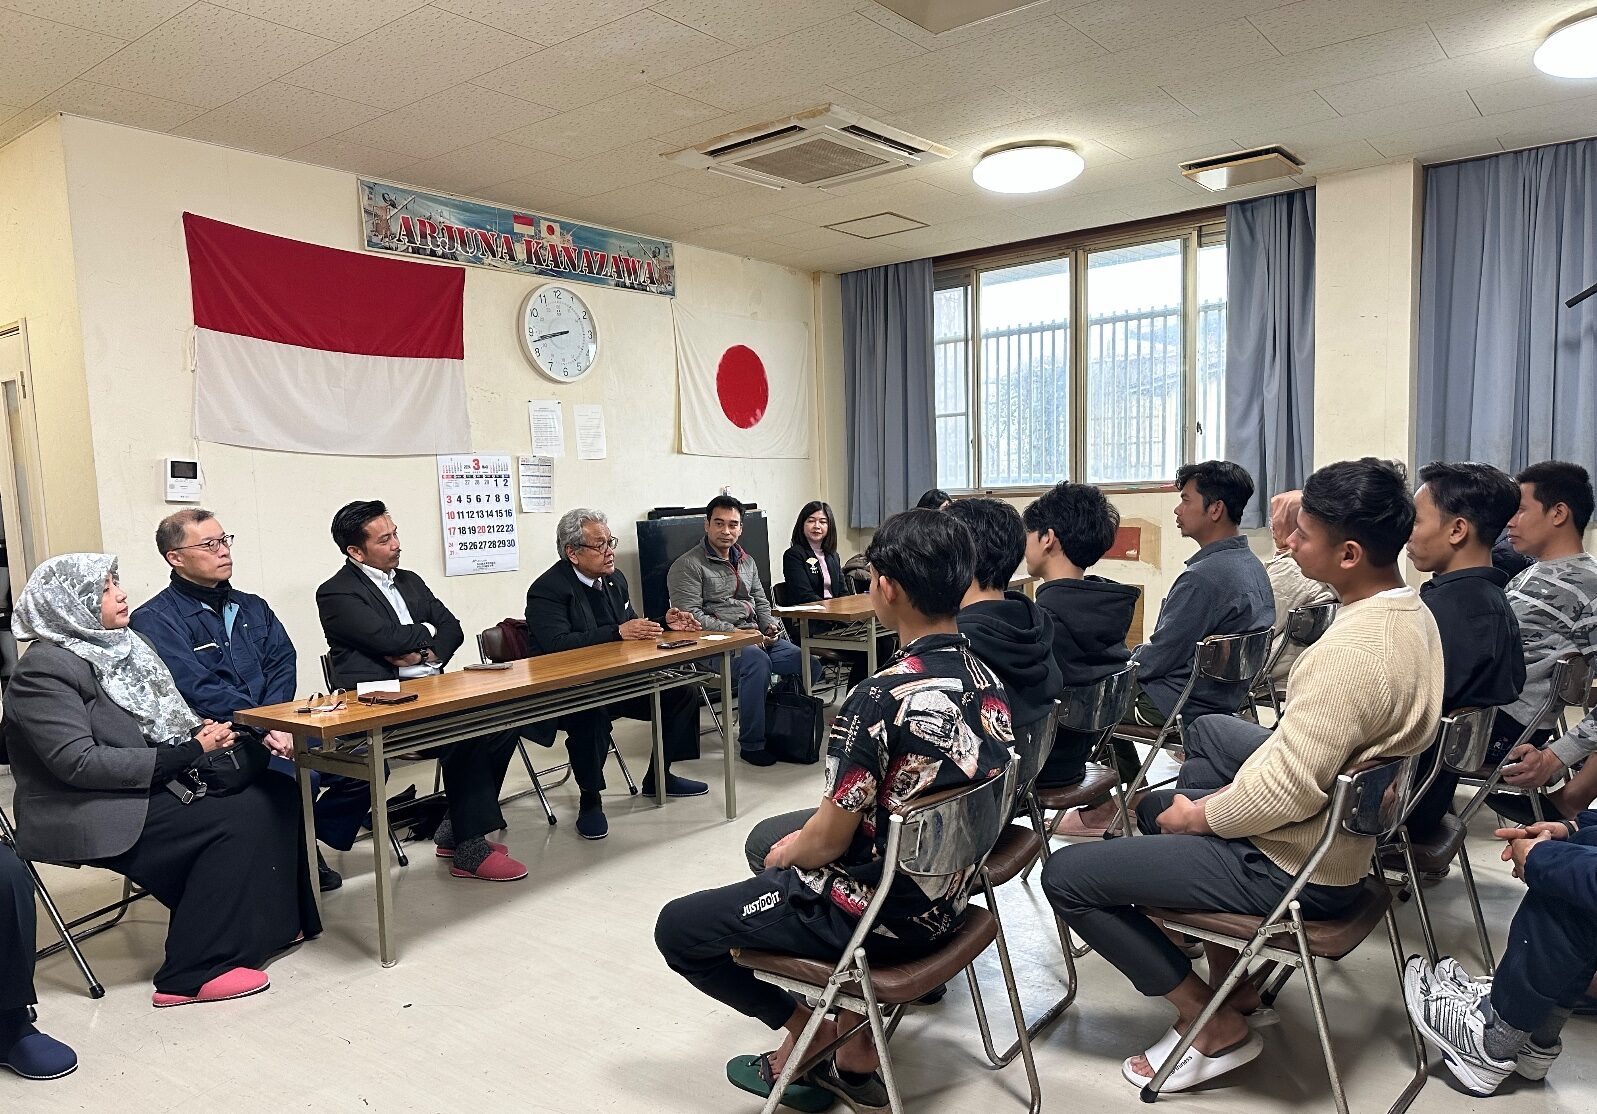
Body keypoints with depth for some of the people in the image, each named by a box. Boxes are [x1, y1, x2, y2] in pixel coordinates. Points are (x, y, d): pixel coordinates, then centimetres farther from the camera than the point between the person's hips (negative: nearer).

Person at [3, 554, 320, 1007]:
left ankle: (274, 922, 6)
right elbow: (78, 762, -24)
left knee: (277, 793, -6)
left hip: (150, 785, 8)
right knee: (238, 818, -21)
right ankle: (192, 976, -13)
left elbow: (158, 719, 18)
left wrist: (202, 731, -4)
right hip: (90, 817, -8)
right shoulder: (46, 669, -16)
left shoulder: (117, 646, 11)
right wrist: (186, 754, -23)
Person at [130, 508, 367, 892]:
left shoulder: (252, 608, 18)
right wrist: (264, 727, -20)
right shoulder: (154, 621, -3)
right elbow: (197, 690, -14)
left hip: (277, 729, 6)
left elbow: (282, 663, 7)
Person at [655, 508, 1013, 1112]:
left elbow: (830, 839, -20)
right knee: (769, 835, 29)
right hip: (946, 895, 8)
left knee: (677, 928, 7)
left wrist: (781, 854, 4)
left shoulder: (881, 699, -29)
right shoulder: (985, 678, -4)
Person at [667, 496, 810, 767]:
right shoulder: (687, 566, -3)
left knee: (801, 658, -19)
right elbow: (691, 615, -12)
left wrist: (770, 625, 4)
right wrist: (734, 632, -18)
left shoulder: (747, 562, 21)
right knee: (757, 660, -37)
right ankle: (751, 744, -25)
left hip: (754, 636, 7)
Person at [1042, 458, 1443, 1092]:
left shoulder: (1352, 653, -31)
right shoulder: (1412, 612, 0)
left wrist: (1200, 814, -11)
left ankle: (1216, 1029, 6)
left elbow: (1287, 793, -29)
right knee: (1211, 730, 34)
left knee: (1065, 875, -6)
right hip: (1345, 823, 10)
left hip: (1293, 868, -10)